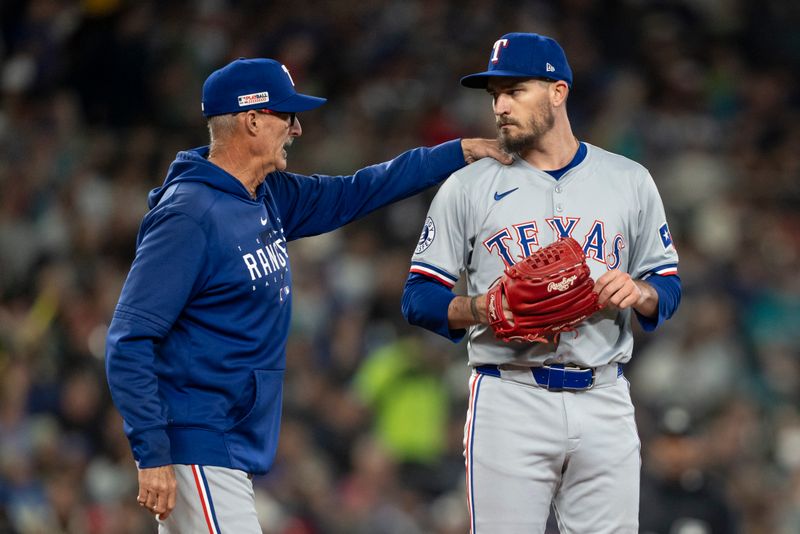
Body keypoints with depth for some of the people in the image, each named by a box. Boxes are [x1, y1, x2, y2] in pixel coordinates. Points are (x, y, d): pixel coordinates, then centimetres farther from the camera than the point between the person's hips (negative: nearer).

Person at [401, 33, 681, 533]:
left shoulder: (629, 181, 11)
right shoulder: (468, 187, 5)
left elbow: (669, 288, 15)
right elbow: (419, 297, 4)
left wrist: (641, 293, -9)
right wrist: (478, 308, -16)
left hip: (604, 399, 2)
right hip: (510, 398, -2)